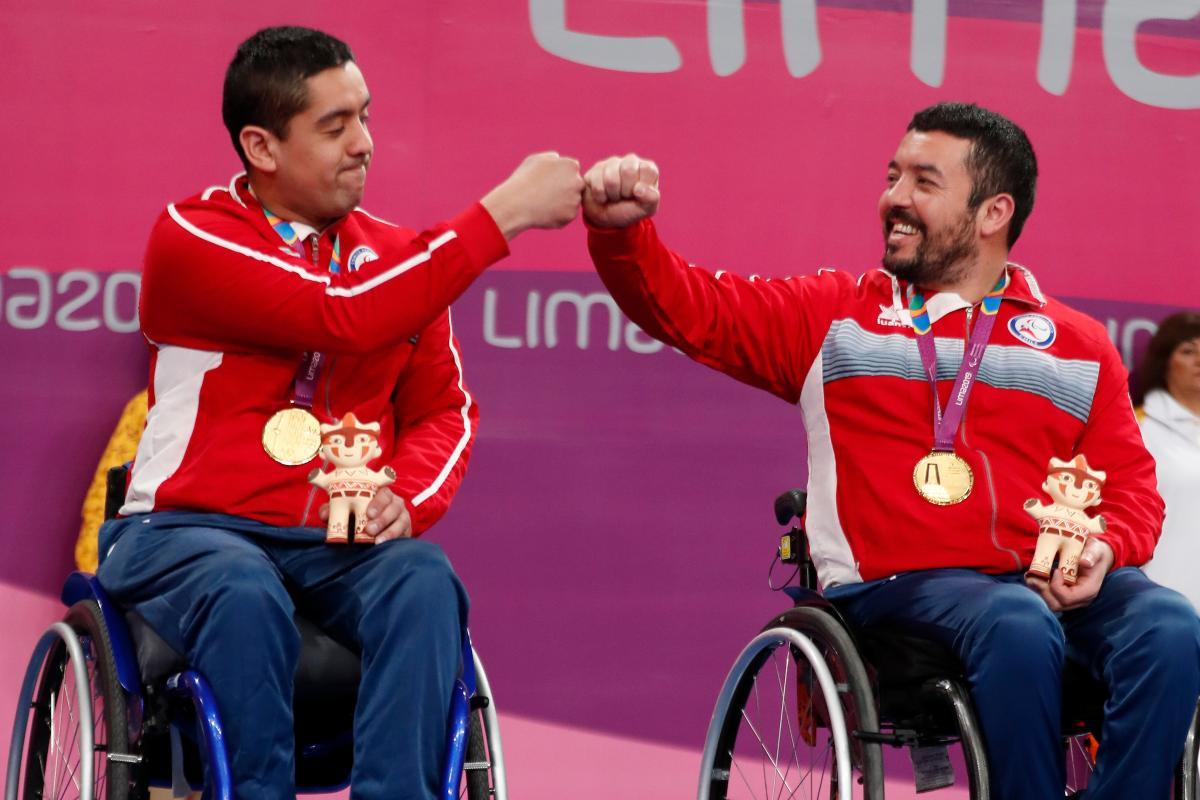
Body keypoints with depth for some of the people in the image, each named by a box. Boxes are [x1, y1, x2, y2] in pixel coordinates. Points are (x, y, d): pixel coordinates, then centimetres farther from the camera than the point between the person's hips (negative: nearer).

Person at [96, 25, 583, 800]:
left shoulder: (397, 254, 10)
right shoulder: (193, 237, -8)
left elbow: (445, 409, 14)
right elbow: (345, 317, -21)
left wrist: (408, 497, -10)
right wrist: (503, 213, -21)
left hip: (341, 545, 4)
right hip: (188, 529, -4)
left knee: (423, 578, -29)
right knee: (246, 592, -37)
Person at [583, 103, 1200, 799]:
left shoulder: (1078, 345, 20)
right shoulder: (836, 315, 18)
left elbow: (1131, 486, 16)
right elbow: (686, 306, 13)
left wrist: (1103, 551, -7)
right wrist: (620, 228, -6)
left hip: (1054, 582, 2)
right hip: (900, 584, -2)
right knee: (1020, 626, -35)